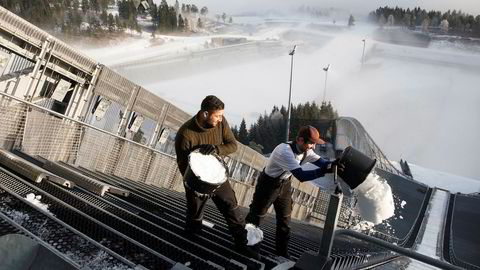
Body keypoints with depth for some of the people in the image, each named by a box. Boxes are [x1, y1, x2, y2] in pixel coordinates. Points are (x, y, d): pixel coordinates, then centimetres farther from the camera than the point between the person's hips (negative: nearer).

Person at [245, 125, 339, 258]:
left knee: (285, 218, 12)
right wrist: (324, 170, -52)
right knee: (256, 214, 10)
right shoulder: (285, 151, -37)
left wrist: (333, 163, -40)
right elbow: (301, 176, -44)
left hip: (285, 184, 7)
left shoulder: (306, 151, -12)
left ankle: (282, 252, 27)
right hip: (268, 184, -7)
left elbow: (321, 161, -18)